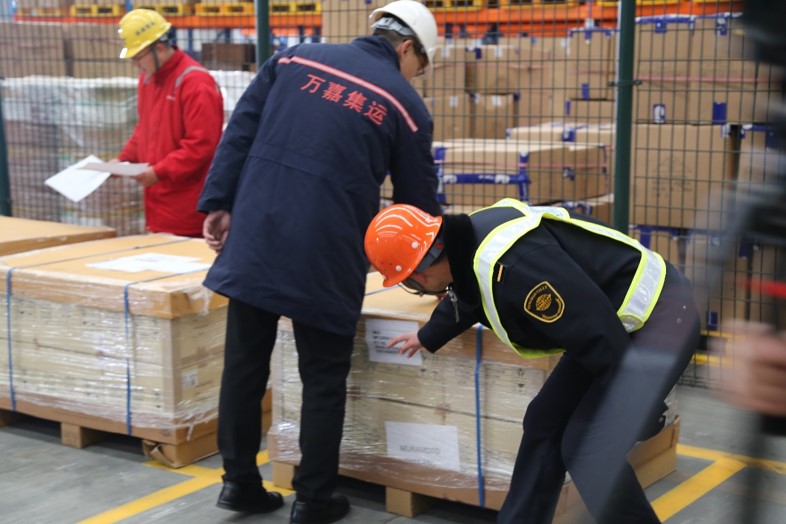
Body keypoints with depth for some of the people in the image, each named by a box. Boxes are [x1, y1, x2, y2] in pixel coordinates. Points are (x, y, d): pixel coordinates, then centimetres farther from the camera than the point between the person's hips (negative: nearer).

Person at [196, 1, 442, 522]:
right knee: (324, 378, 11)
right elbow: (419, 201, 10)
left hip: (254, 240, 3)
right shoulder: (406, 105, 4)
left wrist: (219, 203, 9)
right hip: (326, 257, -3)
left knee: (245, 365, 14)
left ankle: (240, 480, 25)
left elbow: (240, 132, 6)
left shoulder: (295, 58, 11)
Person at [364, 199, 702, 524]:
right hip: (616, 320, 10)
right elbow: (466, 298, 25)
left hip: (661, 315, -10)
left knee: (587, 447, -12)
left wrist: (636, 406, -16)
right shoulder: (470, 240, -1)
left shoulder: (509, 264, -32)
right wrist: (428, 337, 42)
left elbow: (600, 335, -28)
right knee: (544, 423, 14)